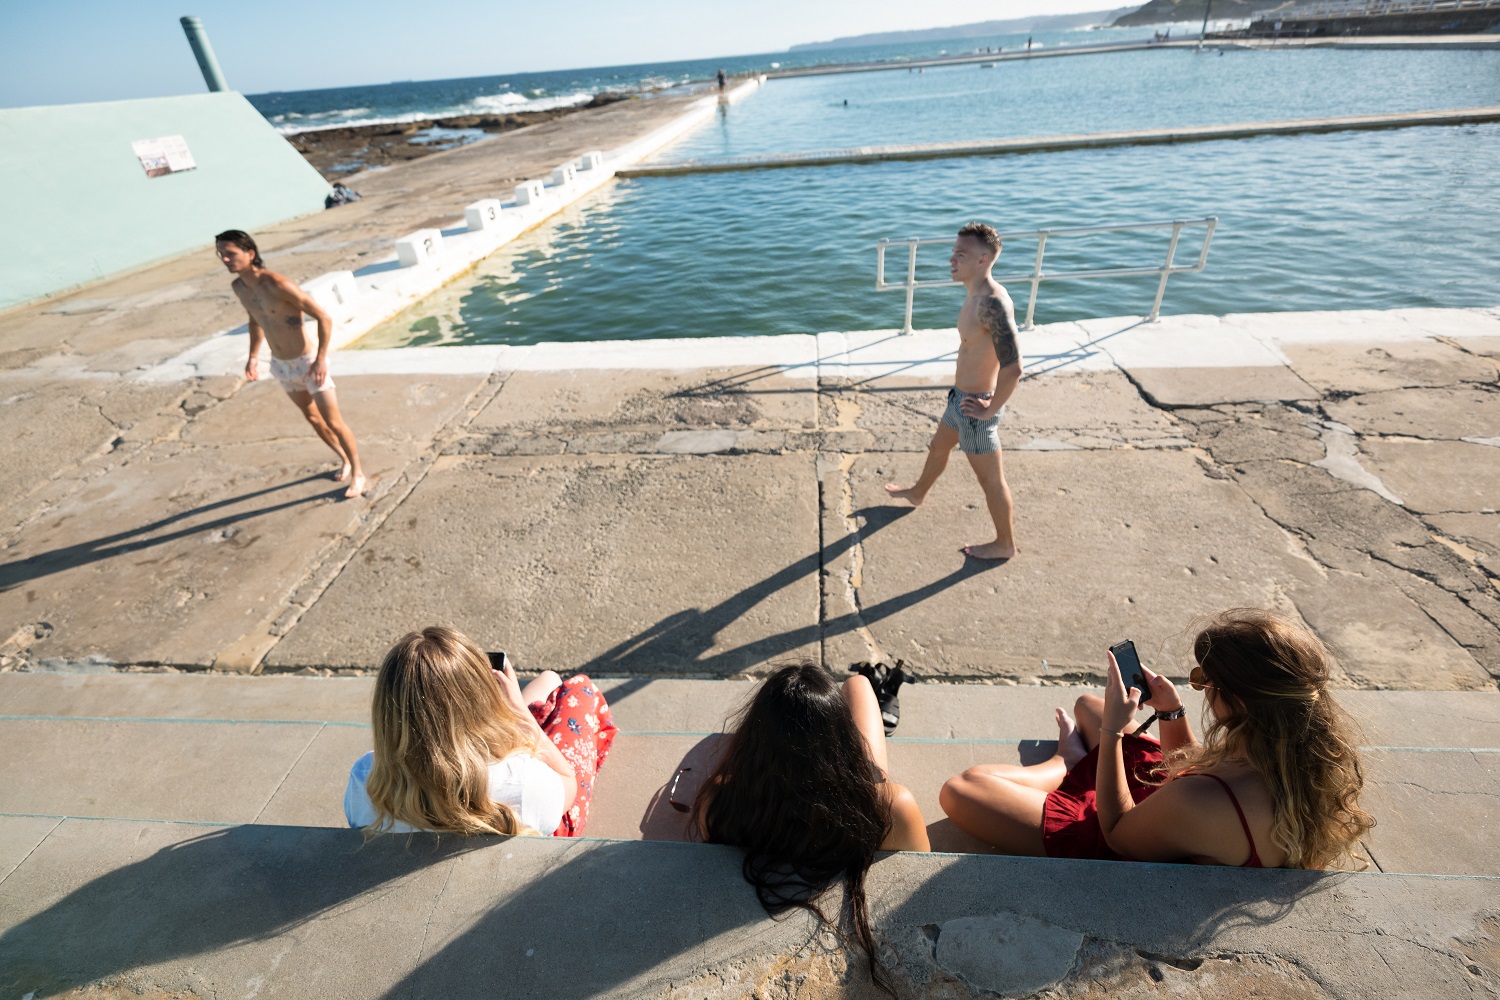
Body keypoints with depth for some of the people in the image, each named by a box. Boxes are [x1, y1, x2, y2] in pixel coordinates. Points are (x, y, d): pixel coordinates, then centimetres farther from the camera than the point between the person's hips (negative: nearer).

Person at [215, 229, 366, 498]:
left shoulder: (278, 284, -24)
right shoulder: (238, 287, 0)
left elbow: (324, 317, -22)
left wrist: (321, 359, -25)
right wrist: (253, 357, 12)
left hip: (308, 361, -8)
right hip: (281, 365, 8)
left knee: (333, 421, -1)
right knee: (312, 417, 19)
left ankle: (357, 474, 15)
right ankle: (344, 460, 38)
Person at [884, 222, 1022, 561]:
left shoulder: (993, 304, -28)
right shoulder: (977, 295, 2)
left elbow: (1012, 368, -33)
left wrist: (991, 409, -21)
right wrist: (961, 388, 16)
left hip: (975, 407, -10)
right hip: (960, 397, 10)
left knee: (991, 479, 7)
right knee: (938, 448, 31)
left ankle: (1005, 544, 27)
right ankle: (917, 494, 58)